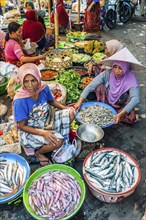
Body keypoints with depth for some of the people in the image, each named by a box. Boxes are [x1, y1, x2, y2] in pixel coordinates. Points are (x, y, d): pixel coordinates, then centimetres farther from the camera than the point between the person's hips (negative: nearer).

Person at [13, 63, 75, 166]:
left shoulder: (44, 88, -15)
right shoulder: (20, 101, -29)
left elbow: (52, 101, 7)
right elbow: (22, 126, -20)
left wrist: (66, 108, -8)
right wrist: (43, 133, -30)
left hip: (46, 123, 6)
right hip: (30, 131, -6)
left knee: (70, 113, -10)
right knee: (57, 142, -28)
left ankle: (63, 139, 7)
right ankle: (39, 152, 5)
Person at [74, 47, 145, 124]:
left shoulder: (131, 79, -26)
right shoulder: (107, 74, -20)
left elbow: (135, 98, -35)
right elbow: (91, 85, -26)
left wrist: (121, 114, -46)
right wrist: (80, 101, -34)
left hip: (122, 107, -1)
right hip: (106, 102, 1)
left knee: (131, 118, -28)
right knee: (99, 86, -22)